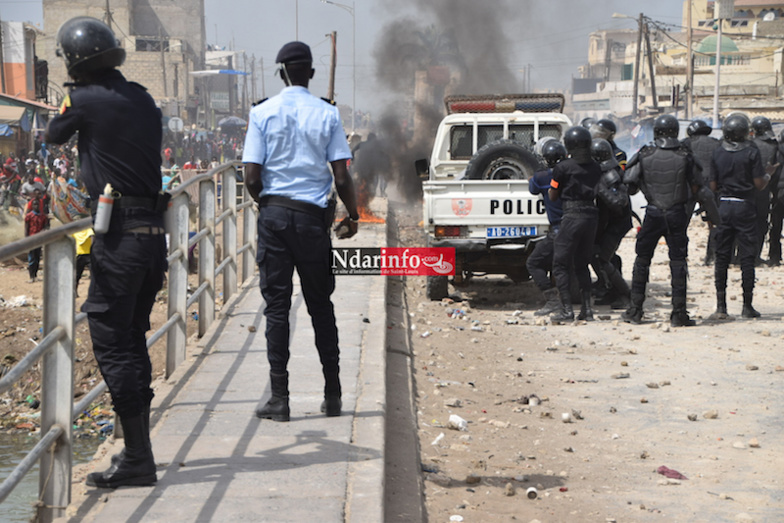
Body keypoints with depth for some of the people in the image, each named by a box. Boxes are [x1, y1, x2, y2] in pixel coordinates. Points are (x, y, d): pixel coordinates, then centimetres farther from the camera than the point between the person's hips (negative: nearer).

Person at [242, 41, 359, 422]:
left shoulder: (262, 113, -2)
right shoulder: (327, 114, -1)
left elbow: (251, 177, -6)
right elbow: (341, 178, -5)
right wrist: (352, 215, 11)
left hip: (274, 213, -1)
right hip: (313, 217, 1)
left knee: (276, 305, 3)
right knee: (320, 305, 11)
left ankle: (279, 398, 2)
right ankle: (332, 395, 15)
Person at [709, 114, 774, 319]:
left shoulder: (718, 153, 2)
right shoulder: (751, 152, -9)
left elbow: (713, 186, 4)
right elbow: (759, 185, -9)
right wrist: (768, 173, 10)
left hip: (724, 206, 3)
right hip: (745, 207, -3)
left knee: (721, 257, 6)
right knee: (747, 256, 3)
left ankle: (720, 306, 4)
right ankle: (747, 306, 5)